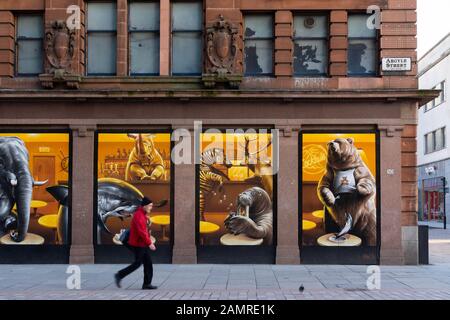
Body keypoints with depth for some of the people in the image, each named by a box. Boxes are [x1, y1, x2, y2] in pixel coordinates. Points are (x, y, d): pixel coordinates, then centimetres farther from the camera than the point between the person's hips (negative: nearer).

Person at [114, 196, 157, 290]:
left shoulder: (143, 214, 13)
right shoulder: (139, 215, -19)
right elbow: (141, 232, -26)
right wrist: (149, 243, -26)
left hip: (143, 244, 10)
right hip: (138, 244, -10)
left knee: (148, 263, 6)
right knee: (137, 263, -2)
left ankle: (147, 284, 9)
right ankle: (119, 275, 10)